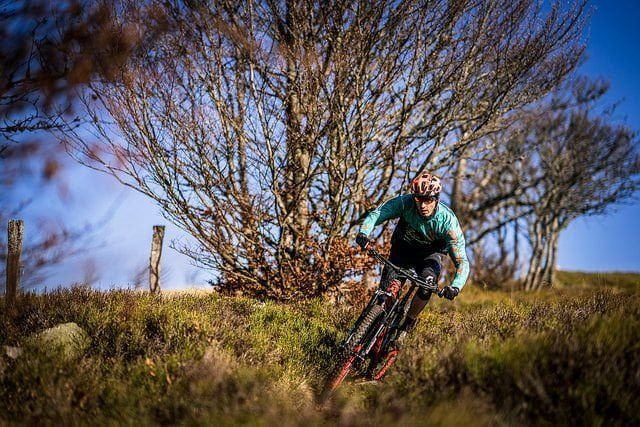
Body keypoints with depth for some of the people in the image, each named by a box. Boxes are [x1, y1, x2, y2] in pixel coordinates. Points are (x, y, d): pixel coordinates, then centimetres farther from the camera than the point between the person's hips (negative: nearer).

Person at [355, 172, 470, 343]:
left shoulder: (448, 221, -32)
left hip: (430, 253, -1)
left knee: (428, 282, -29)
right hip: (404, 247, 1)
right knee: (390, 286, -21)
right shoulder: (404, 202, -29)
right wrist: (363, 233, -55)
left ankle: (408, 324, -8)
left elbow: (462, 261, -32)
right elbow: (375, 214, -32)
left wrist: (455, 286, -50)